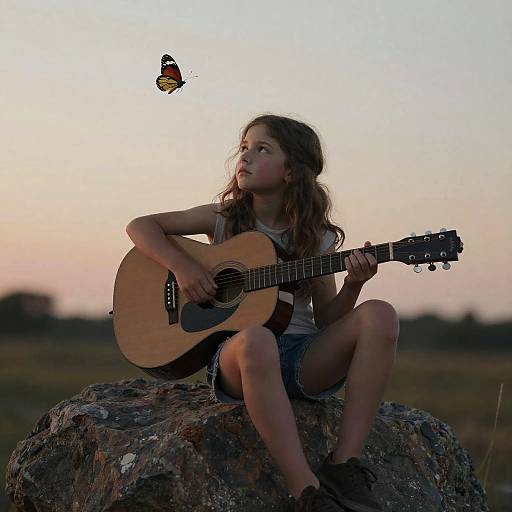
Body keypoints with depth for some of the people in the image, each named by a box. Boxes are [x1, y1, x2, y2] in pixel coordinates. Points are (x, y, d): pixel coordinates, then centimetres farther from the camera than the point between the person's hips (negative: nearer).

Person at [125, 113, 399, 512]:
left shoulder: (316, 238, 8)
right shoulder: (223, 219, 7)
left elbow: (326, 319, 8)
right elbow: (141, 226, 9)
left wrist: (353, 284, -12)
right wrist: (182, 266, -7)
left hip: (306, 359, 2)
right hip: (236, 355, -2)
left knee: (380, 317, -25)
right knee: (255, 339, -41)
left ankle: (344, 465, -27)